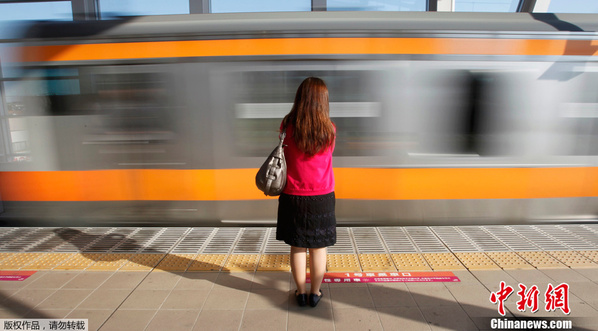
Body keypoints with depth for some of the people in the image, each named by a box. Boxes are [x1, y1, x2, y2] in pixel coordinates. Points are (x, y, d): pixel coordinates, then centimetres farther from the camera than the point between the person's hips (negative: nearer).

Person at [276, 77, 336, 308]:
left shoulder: (288, 126, -10)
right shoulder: (329, 129, -10)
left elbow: (285, 157, 3)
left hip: (293, 196, 0)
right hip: (322, 197, 0)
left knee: (297, 247, 14)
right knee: (318, 247, 13)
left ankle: (301, 292, 27)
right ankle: (315, 293, 26)